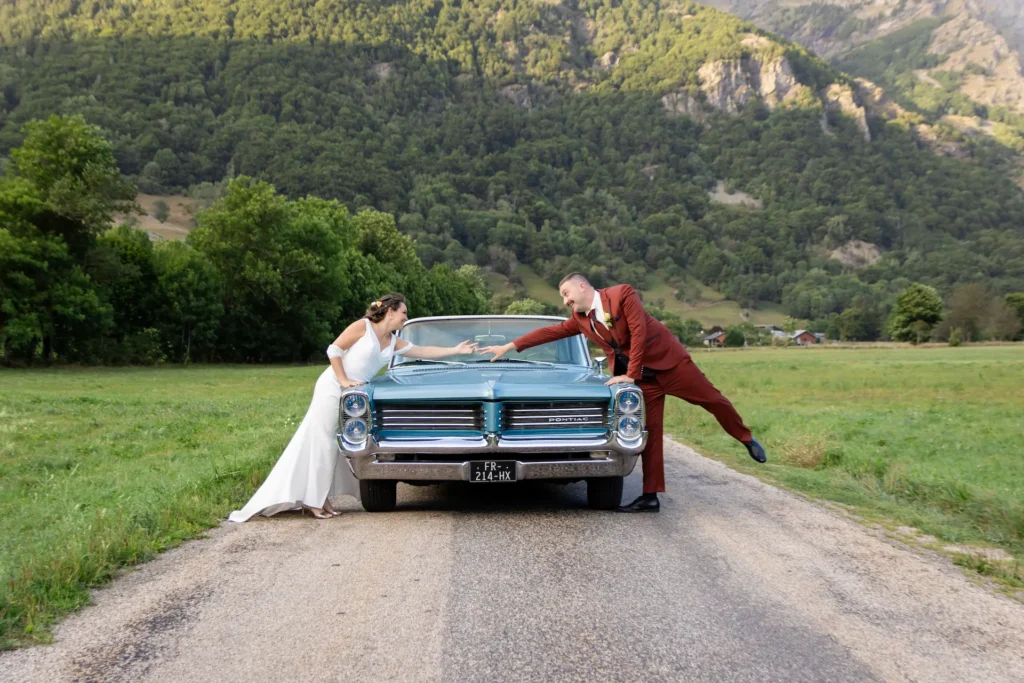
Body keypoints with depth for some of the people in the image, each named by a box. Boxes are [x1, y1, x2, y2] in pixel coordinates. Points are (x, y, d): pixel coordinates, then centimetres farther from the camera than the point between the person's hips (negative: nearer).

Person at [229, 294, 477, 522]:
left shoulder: (394, 342, 8)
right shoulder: (363, 326, -11)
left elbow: (423, 352, 11)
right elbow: (333, 350, -12)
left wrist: (456, 350, 9)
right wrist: (344, 381, -17)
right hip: (332, 389, -7)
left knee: (341, 447, 5)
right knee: (323, 445, -3)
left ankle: (320, 499, 11)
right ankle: (314, 501, 3)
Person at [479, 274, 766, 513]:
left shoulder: (623, 294, -15)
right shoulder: (580, 319, 4)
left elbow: (638, 333, -20)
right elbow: (550, 331, 9)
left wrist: (630, 375, -19)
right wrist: (509, 346, 8)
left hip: (669, 362, -5)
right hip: (643, 378, 5)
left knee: (712, 399, 2)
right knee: (649, 433, 2)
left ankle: (746, 439, 27)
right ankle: (650, 496, 2)